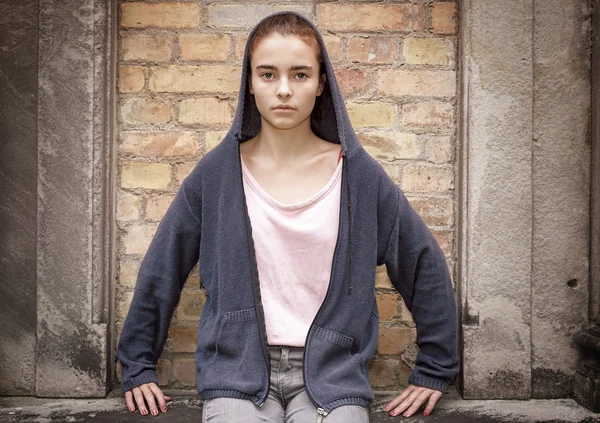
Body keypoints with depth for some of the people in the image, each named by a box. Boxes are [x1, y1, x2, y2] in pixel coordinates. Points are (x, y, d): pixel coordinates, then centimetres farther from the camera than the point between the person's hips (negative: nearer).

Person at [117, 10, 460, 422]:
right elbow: (160, 270, 10)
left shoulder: (359, 175, 0)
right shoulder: (216, 173, 1)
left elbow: (425, 265, 8)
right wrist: (137, 367, 13)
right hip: (237, 373, 0)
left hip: (332, 374, 1)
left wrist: (434, 370, 10)